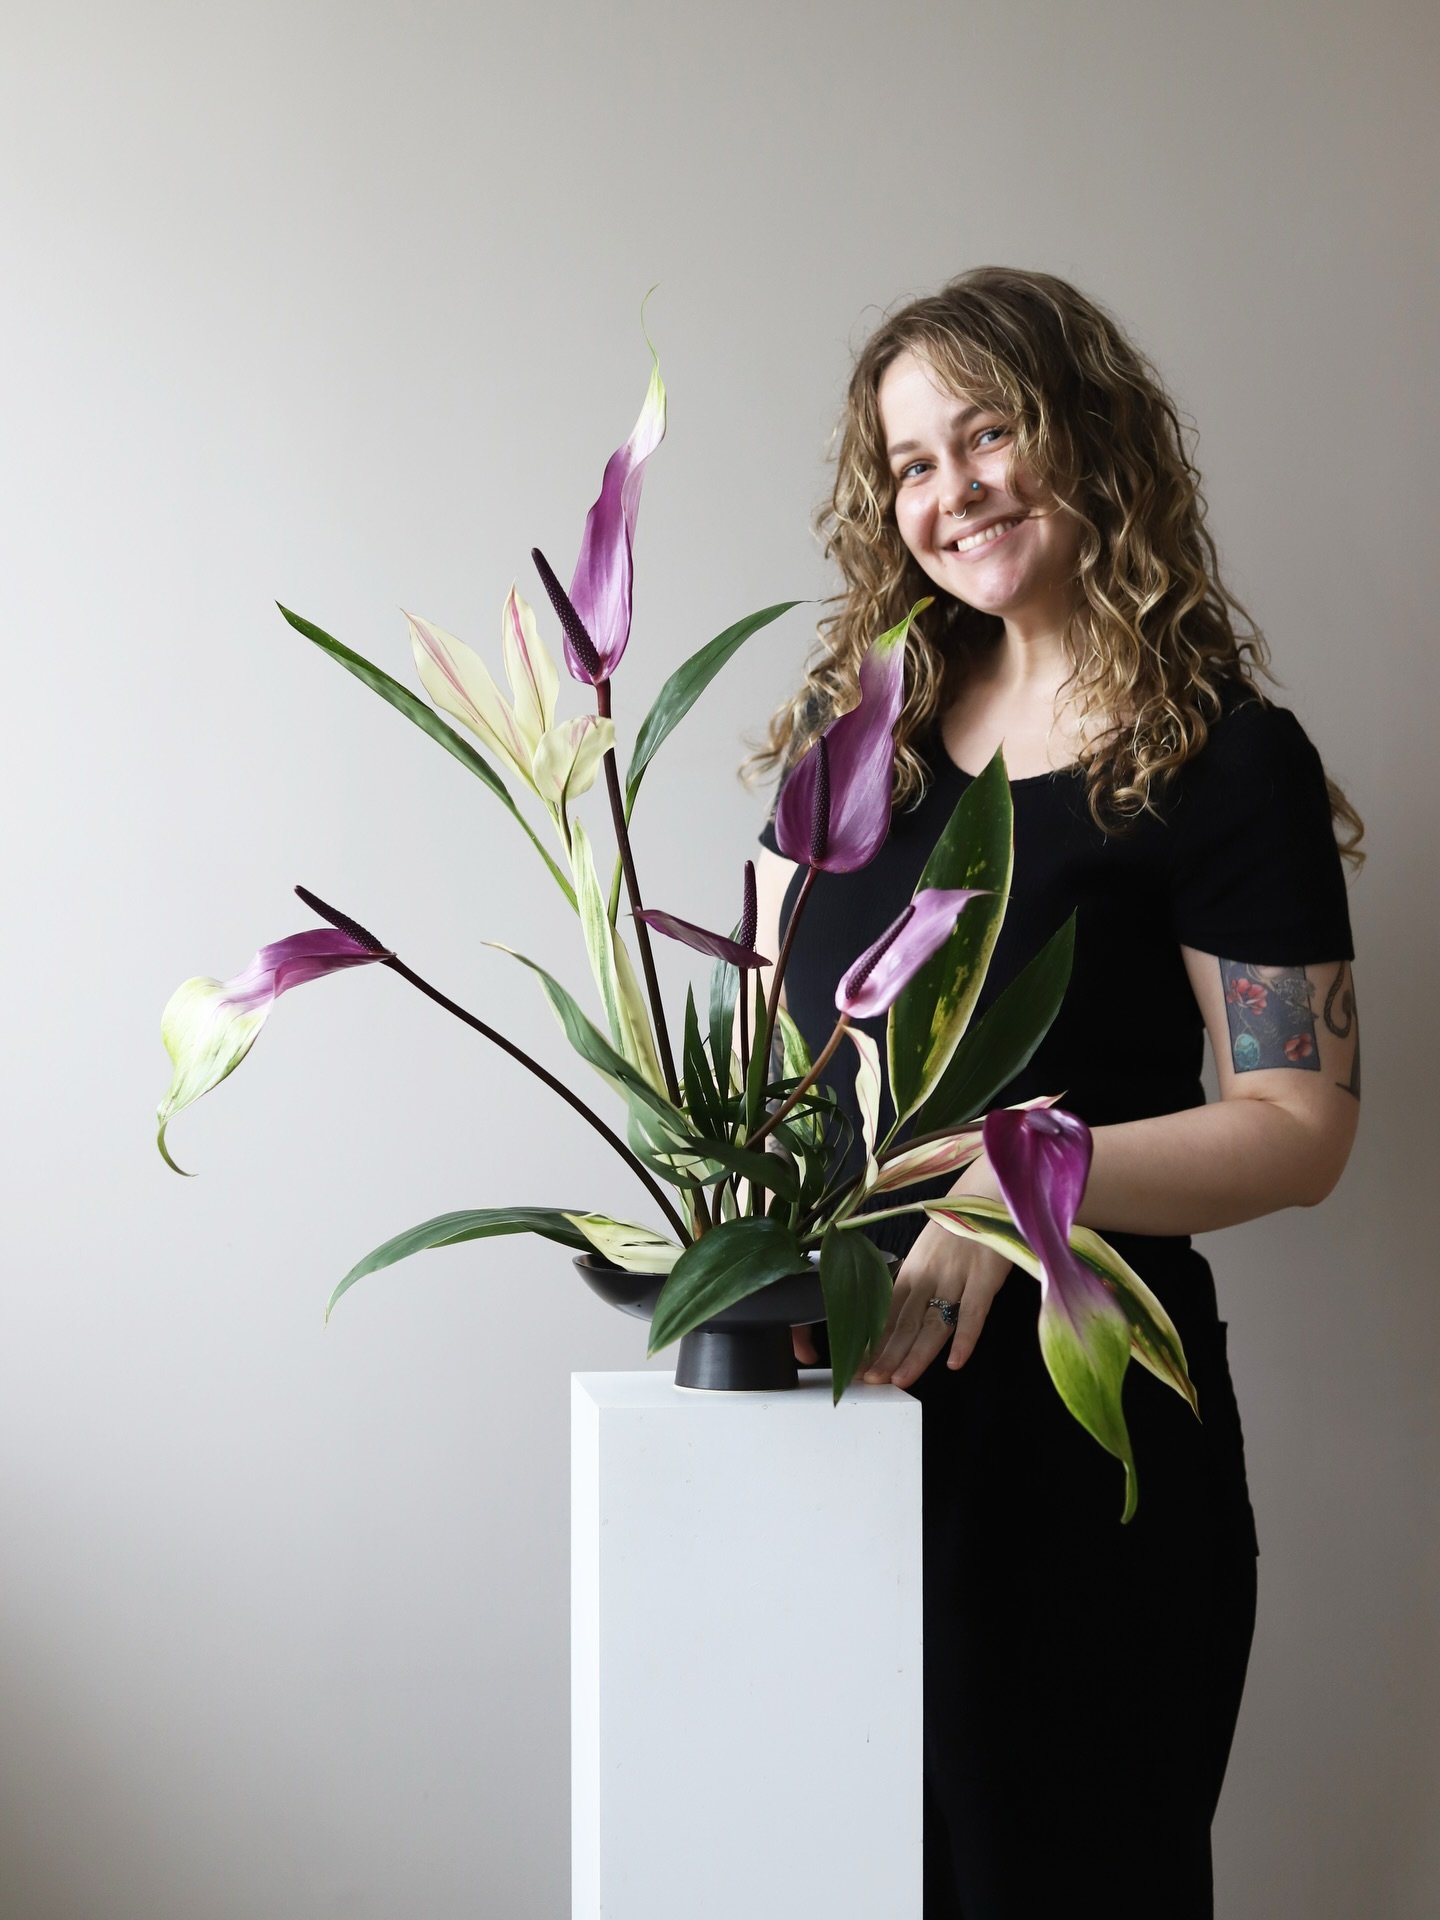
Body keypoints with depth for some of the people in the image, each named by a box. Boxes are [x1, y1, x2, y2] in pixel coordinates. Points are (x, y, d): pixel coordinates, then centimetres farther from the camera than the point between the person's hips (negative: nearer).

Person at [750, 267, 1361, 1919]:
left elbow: (1299, 1129, -9)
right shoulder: (861, 717, 9)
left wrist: (1020, 1177, -23)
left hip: (1077, 1421, -5)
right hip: (821, 1386, 5)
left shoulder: (1223, 760, -7)